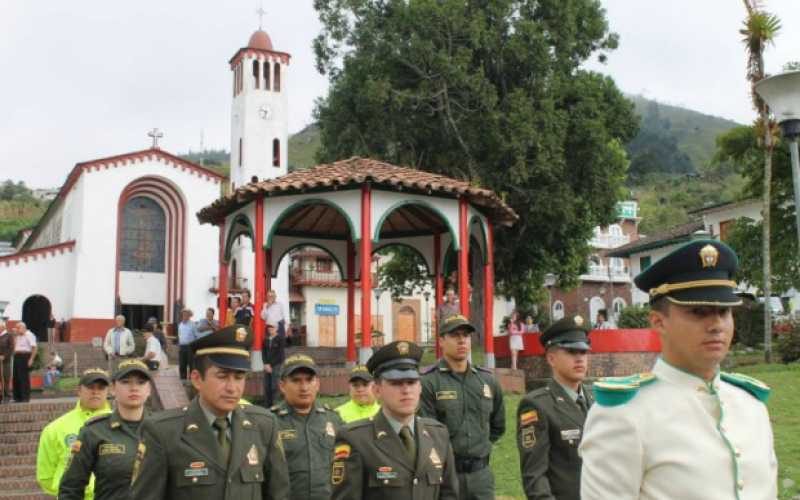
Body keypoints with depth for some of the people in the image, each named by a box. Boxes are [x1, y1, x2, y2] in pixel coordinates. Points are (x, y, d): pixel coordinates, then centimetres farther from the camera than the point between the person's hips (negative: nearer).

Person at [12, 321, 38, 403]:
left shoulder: (29, 335, -5)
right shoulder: (17, 336, 21)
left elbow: (35, 348, -13)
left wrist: (31, 359, -18)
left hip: (25, 357, -8)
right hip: (17, 357, 8)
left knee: (24, 377, -8)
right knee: (16, 377, 6)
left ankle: (25, 397, -4)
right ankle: (17, 397, 12)